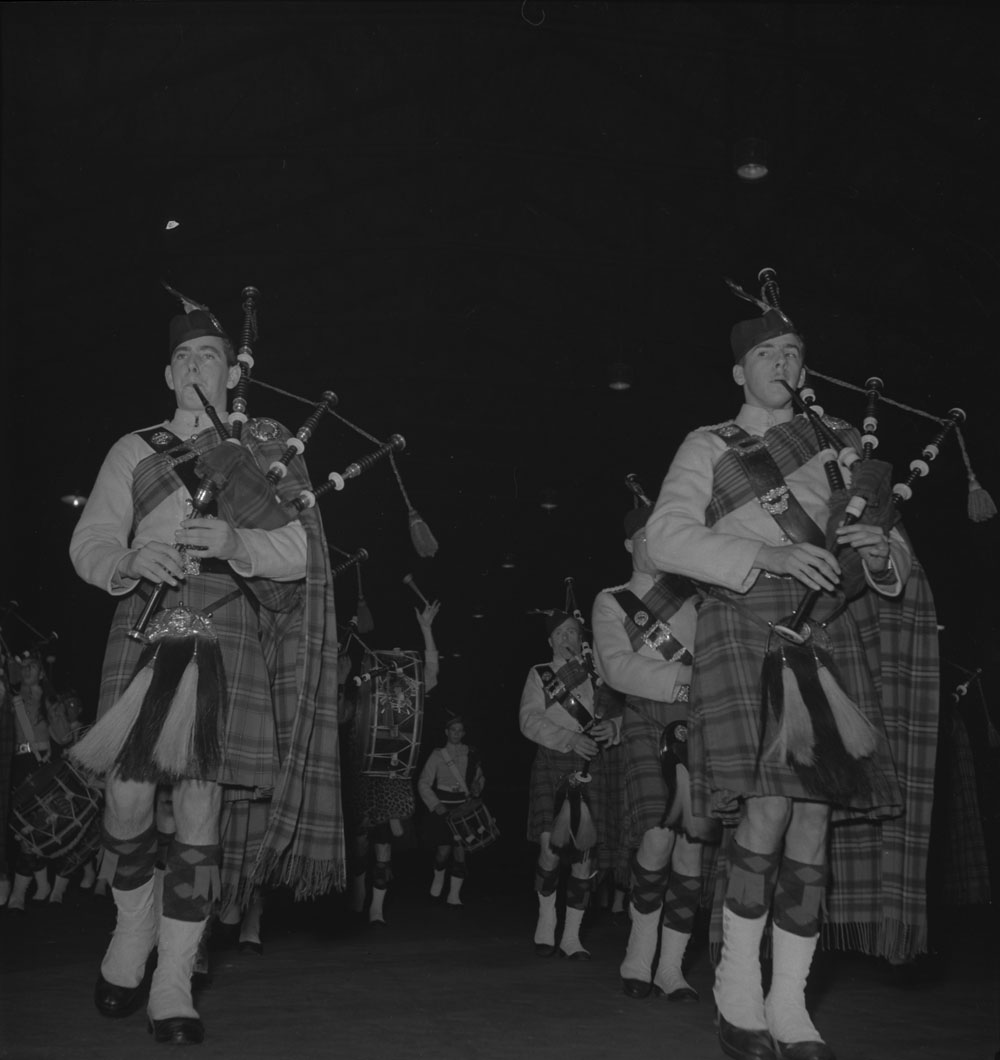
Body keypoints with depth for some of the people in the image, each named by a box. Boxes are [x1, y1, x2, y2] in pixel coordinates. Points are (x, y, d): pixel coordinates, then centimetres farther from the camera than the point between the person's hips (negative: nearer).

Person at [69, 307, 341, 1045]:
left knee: (199, 814, -1)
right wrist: (130, 561, -18)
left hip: (225, 642, -1)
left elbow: (296, 555, 2)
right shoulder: (134, 451, 13)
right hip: (145, 635, 1)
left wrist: (233, 541, -17)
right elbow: (89, 544, 5)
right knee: (128, 800, 0)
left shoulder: (266, 455, 10)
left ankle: (174, 989, 10)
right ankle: (133, 929, 30)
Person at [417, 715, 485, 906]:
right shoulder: (437, 755, -1)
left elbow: (480, 777, 20)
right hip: (443, 809, -2)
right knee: (444, 849, -10)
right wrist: (435, 804, -10)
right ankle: (439, 876, 24)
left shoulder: (471, 755, 7)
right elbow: (423, 783, -1)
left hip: (463, 808, 2)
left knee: (460, 850, -3)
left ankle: (454, 896, 5)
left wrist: (477, 787, -2)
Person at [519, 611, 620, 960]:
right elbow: (529, 720, -3)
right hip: (551, 762, -2)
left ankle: (572, 936, 7)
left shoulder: (596, 675, 16)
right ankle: (546, 919, 11)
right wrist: (570, 738, -17)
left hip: (588, 766, 2)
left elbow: (620, 713, 14)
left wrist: (612, 726, -11)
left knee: (584, 849, -3)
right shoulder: (539, 674, 10)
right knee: (550, 846, -13)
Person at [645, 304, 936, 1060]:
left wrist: (882, 554, -6)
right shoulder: (708, 448, 9)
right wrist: (765, 555, -18)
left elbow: (899, 559, 19)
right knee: (769, 804, -17)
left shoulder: (842, 440, 19)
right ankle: (738, 983, 3)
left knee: (815, 815, 0)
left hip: (833, 639, 4)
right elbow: (666, 538, -6)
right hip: (749, 629, -3)